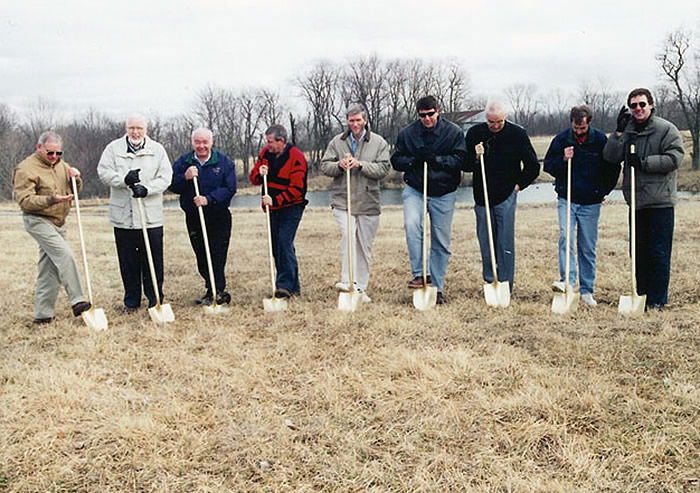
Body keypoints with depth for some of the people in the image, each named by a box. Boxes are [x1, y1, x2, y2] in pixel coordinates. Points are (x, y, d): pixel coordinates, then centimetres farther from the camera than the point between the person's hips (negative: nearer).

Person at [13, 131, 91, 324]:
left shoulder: (60, 165, 12)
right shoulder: (26, 169, -11)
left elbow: (75, 190, 17)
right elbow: (25, 200, -18)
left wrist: (76, 178, -5)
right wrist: (51, 200, -31)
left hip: (58, 223, 7)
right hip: (38, 221, -7)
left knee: (50, 269, 8)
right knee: (65, 255, -23)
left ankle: (43, 314, 14)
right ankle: (77, 301, -21)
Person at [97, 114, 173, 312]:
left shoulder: (157, 150, 7)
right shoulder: (113, 148, 8)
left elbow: (165, 176, -1)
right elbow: (103, 172, -2)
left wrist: (147, 189, -17)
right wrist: (124, 179, -19)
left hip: (151, 216, -1)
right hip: (123, 216, 1)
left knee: (153, 260, 2)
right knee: (128, 262, 8)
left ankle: (155, 299, 14)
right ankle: (131, 301, 20)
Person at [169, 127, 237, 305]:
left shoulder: (224, 162, -3)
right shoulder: (183, 162, 5)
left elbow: (230, 188, -9)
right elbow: (172, 185, 0)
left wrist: (209, 199, -20)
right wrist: (185, 177, -19)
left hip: (219, 217, -3)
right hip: (193, 218, 3)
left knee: (217, 256, -9)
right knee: (201, 257, 8)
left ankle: (215, 292, -7)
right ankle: (217, 291, 18)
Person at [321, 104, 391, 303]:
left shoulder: (379, 143, 4)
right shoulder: (337, 142, 9)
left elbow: (383, 169, -5)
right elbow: (324, 166, 8)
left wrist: (360, 164, -17)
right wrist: (339, 165, -12)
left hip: (368, 202, 1)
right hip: (342, 201, 0)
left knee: (364, 246, 6)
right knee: (347, 233, -25)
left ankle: (361, 288, 17)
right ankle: (347, 281, -23)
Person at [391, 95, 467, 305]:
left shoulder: (453, 132, -3)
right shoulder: (407, 133, 1)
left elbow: (460, 160, -9)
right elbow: (396, 160, 3)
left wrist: (435, 159, -21)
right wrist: (414, 159, -16)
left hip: (444, 194, 0)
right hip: (414, 190, 0)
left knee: (441, 242, 5)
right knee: (412, 224, -28)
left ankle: (437, 288, 16)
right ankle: (420, 273, -18)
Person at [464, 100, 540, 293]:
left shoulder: (517, 134, -3)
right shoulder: (474, 133, 1)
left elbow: (533, 166, 7)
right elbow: (465, 166, 5)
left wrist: (519, 184, 3)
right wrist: (475, 157, -13)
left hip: (506, 196, -2)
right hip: (482, 196, 3)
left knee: (505, 243, -3)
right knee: (485, 242, 7)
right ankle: (488, 282, 17)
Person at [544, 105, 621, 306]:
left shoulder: (600, 139, -2)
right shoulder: (562, 139, -1)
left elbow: (613, 168, 9)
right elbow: (548, 165, 6)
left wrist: (603, 191, 6)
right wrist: (562, 159, -13)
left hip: (591, 202, 0)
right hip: (566, 199, 0)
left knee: (588, 247, 4)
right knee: (565, 237, -19)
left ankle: (586, 290, 10)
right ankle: (567, 281, -20)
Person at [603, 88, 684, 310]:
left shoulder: (666, 129, -3)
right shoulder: (627, 130, 12)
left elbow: (674, 158, -11)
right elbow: (610, 156, 2)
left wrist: (644, 163, -16)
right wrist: (619, 132, -8)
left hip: (660, 201, -5)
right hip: (636, 201, 5)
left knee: (658, 253, -3)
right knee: (638, 252, 12)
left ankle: (657, 300, 6)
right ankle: (641, 295, 22)